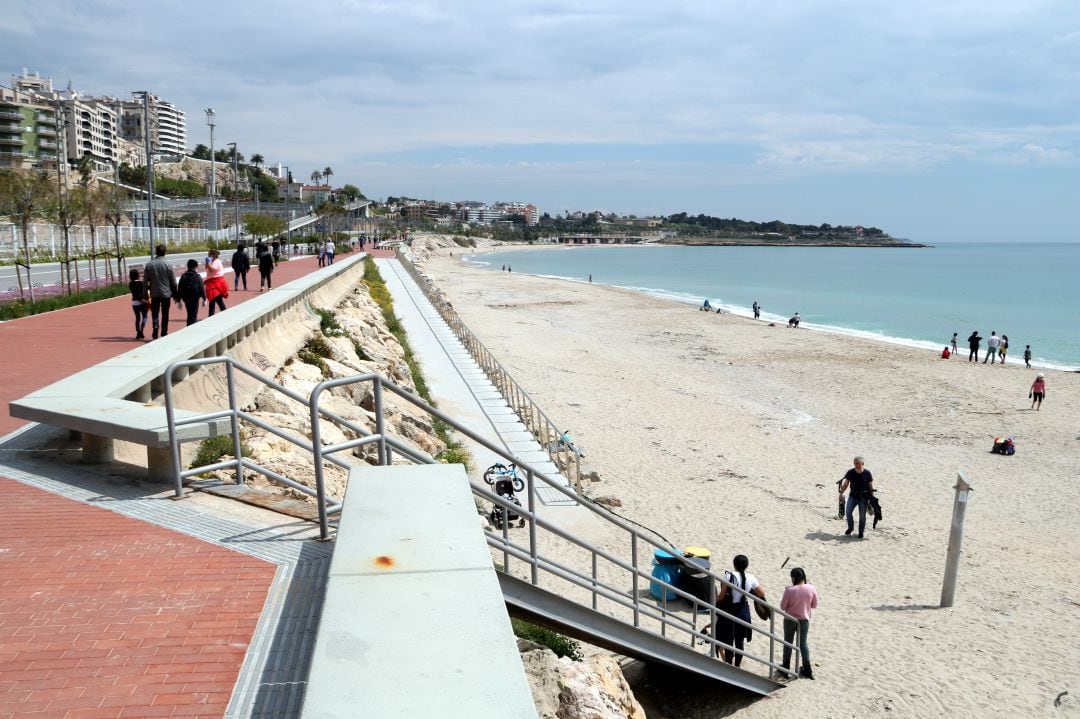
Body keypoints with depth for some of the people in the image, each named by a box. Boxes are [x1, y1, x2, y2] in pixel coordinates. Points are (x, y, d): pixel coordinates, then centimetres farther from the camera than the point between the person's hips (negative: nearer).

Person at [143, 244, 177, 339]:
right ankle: (164, 333, 10)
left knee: (154, 312, 13)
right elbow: (173, 282, -4)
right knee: (165, 314, 7)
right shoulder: (168, 265, -8)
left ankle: (155, 326, -13)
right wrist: (175, 294, 6)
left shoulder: (149, 265, -1)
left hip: (154, 294, 1)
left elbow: (145, 281, 2)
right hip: (166, 293, -1)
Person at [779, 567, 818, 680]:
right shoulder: (811, 588, -13)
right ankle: (807, 669, 22)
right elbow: (814, 605, -1)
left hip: (790, 620, -2)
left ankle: (785, 668, 25)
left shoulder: (789, 590, -22)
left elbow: (782, 606, -12)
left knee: (788, 642, 14)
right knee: (803, 643, 18)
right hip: (804, 620, 2)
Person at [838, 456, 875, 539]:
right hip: (853, 496, 2)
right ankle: (850, 528, 12)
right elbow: (846, 483, 7)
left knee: (862, 516, 4)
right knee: (848, 512, -11)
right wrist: (841, 493, 6)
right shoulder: (850, 472, -5)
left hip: (863, 498, -2)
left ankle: (861, 532, 22)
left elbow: (871, 486, -3)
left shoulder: (867, 473, -10)